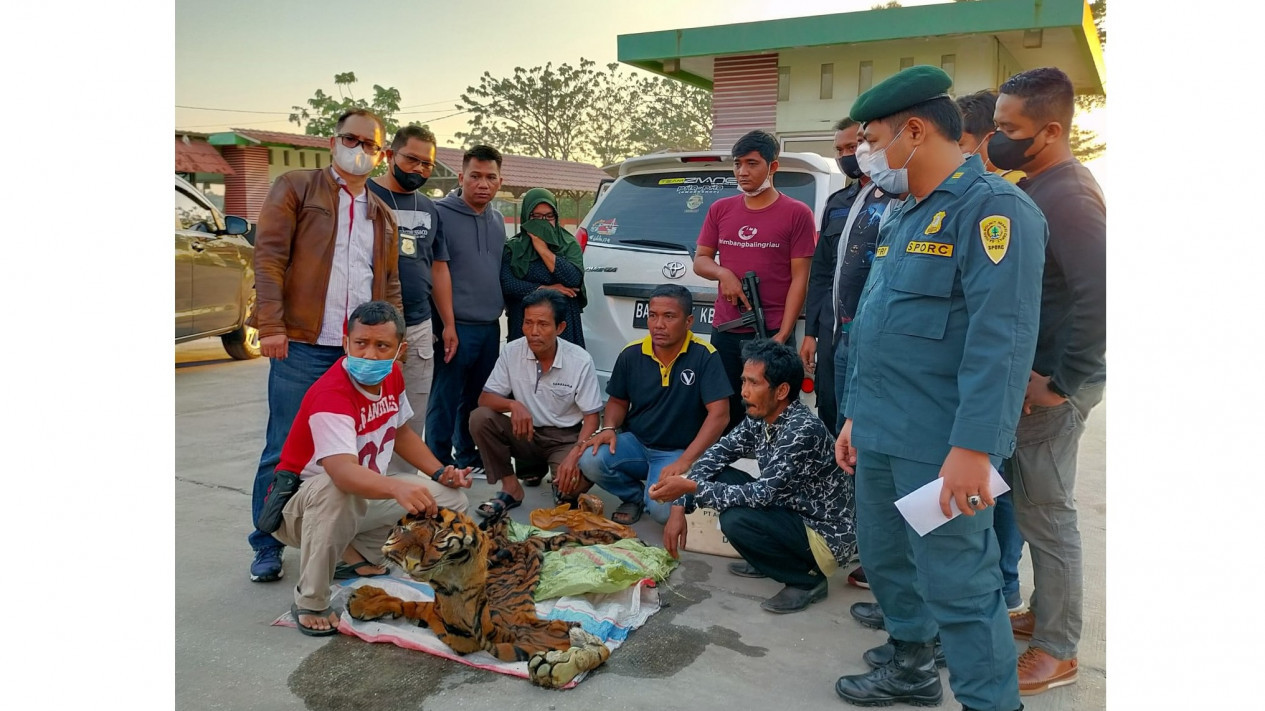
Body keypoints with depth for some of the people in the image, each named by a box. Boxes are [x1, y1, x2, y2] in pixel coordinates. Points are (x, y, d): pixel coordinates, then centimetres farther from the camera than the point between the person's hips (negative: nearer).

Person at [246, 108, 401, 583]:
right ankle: (268, 547, 14)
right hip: (303, 346, -4)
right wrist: (271, 324, -14)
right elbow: (269, 255, -4)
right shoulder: (295, 188, 5)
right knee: (285, 450, 2)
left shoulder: (382, 215, 20)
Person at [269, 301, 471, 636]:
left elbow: (400, 432, 12)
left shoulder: (392, 376, -6)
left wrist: (440, 473, -2)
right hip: (297, 506, -7)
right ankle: (310, 602, -23)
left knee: (451, 497, -5)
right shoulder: (331, 394, -31)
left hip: (362, 498, 7)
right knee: (335, 490, -42)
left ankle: (354, 552, 4)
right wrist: (397, 488, -66)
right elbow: (343, 471, -48)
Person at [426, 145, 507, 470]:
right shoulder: (442, 213, -7)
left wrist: (502, 311, 12)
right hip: (457, 325, -6)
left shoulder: (497, 219, 13)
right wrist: (449, 324, -15)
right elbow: (439, 270, -12)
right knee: (445, 400, 0)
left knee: (478, 399, 15)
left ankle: (469, 458, 28)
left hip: (490, 326, 6)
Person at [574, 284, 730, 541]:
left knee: (662, 510, -30)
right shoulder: (631, 354, -4)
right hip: (635, 443, 4)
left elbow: (719, 415, -21)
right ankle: (634, 495, 7)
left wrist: (684, 461, -29)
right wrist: (609, 428, -12)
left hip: (678, 452, -4)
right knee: (590, 461, -25)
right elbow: (618, 401, 11)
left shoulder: (704, 356, -17)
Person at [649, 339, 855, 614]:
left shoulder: (803, 429, -27)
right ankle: (767, 562, 13)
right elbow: (718, 451, 6)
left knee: (735, 519, -28)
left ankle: (807, 579, -5)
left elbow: (763, 493, -29)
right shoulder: (760, 417, -2)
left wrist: (691, 487, -28)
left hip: (826, 534, -9)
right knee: (717, 477, 1)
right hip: (793, 512, 9)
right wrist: (681, 499, -9)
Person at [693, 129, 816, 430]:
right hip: (724, 332, 4)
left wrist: (783, 334, -11)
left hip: (772, 333, -4)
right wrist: (722, 273, -9)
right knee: (724, 413, 8)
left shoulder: (797, 213, -2)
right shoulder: (720, 209, 10)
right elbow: (700, 260, 14)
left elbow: (799, 279, -4)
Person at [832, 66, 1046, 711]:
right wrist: (855, 416, 20)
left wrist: (973, 447, -26)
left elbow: (1001, 339, -22)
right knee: (884, 559, 20)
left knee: (957, 586, -3)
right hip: (880, 436, 10)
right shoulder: (903, 218, 17)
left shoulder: (991, 209, -13)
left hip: (942, 447, -9)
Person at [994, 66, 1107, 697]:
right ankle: (1043, 614, 35)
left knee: (1046, 514, 1)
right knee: (1031, 505, 19)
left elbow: (1101, 292, -30)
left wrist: (1060, 381, -23)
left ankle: (1055, 652, 16)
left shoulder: (1066, 196, -19)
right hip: (1026, 374, 9)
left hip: (1051, 385, -9)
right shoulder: (1035, 187, 11)